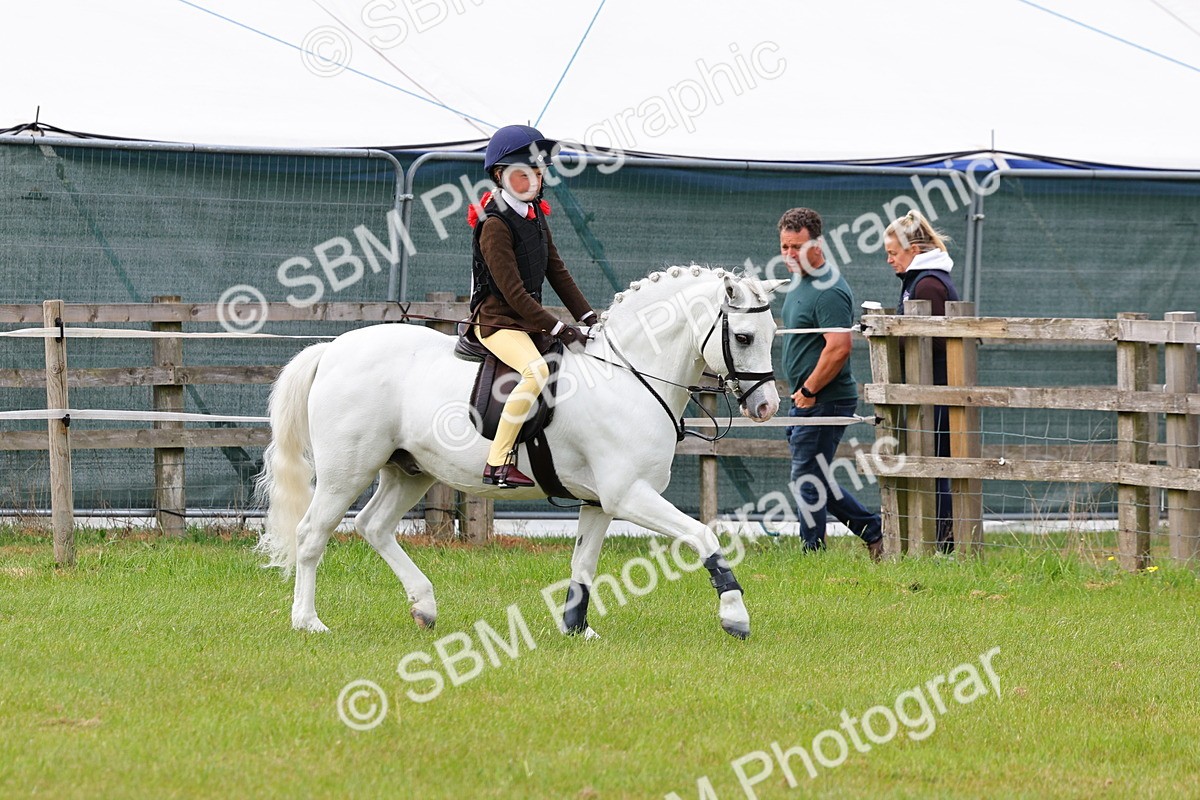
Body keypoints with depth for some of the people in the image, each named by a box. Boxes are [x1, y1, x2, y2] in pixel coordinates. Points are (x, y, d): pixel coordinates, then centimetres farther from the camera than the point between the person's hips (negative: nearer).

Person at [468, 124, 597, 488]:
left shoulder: (536, 216, 13)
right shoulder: (495, 225, -16)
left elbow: (557, 272, 15)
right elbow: (513, 291, -20)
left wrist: (587, 317, 6)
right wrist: (558, 329, -22)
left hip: (530, 319, 10)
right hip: (497, 320, -10)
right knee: (537, 370, -35)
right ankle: (497, 464, -33)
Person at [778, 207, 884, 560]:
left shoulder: (829, 290, -18)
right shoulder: (801, 284, 15)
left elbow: (839, 348, -26)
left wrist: (809, 391, -18)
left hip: (825, 400, -10)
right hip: (807, 400, 10)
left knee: (807, 479, -6)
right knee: (814, 479, 14)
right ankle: (873, 531, 20)